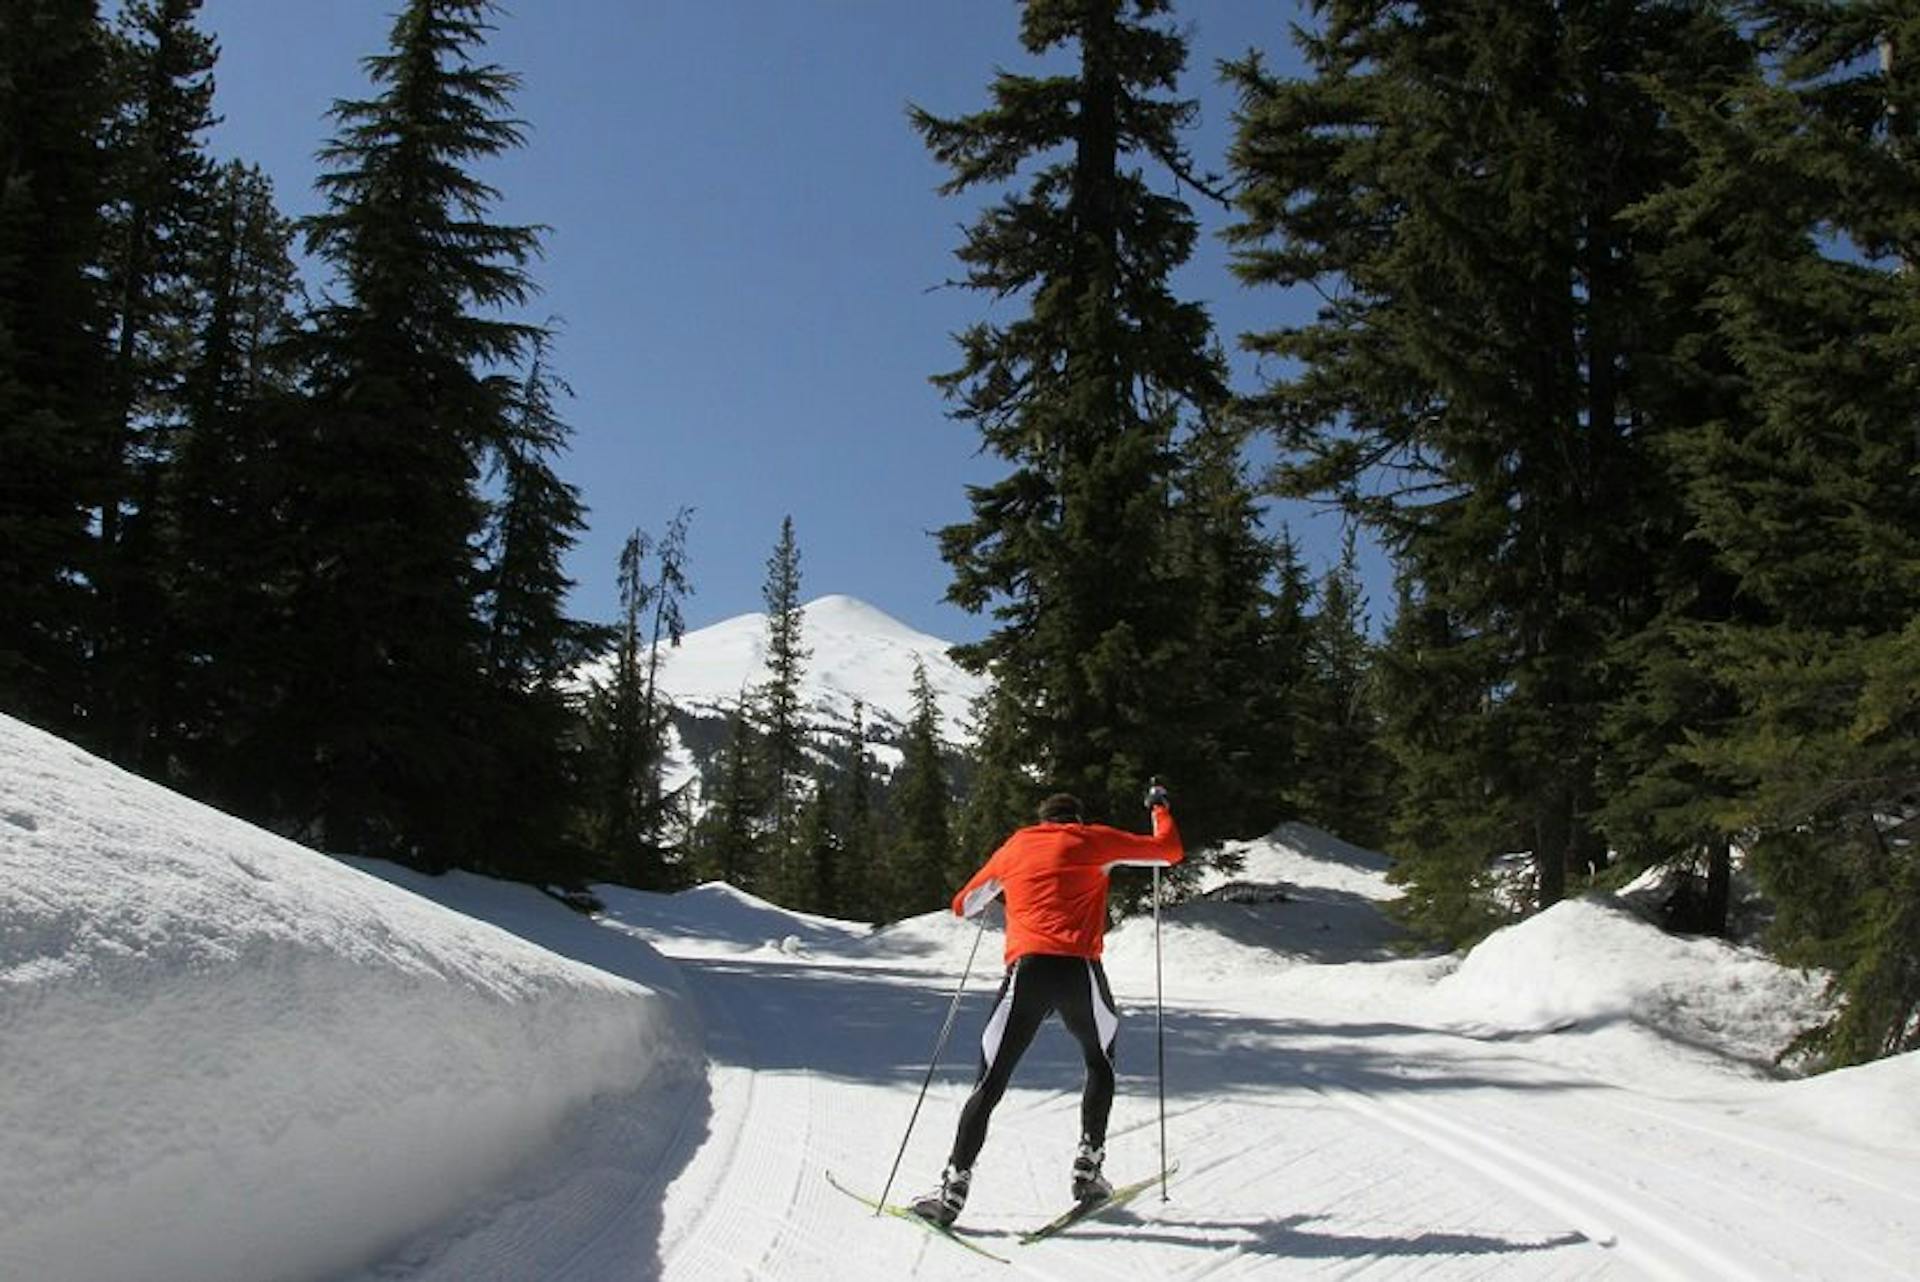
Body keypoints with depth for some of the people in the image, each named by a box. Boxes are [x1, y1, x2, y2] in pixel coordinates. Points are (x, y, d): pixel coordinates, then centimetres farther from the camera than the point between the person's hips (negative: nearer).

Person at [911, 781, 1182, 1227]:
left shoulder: (1016, 847, 20)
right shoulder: (1093, 839, 14)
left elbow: (964, 905, 28)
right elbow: (1169, 851, 19)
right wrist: (1160, 807, 37)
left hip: (1027, 971, 1)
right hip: (1080, 969, -1)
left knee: (990, 1083, 6)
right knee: (1099, 1064, 25)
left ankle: (954, 1185, -4)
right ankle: (1088, 1166, 17)